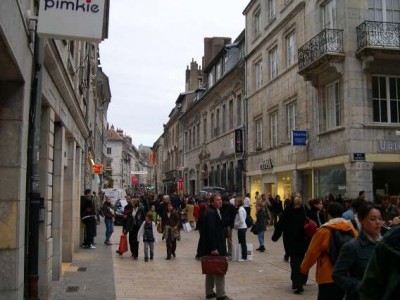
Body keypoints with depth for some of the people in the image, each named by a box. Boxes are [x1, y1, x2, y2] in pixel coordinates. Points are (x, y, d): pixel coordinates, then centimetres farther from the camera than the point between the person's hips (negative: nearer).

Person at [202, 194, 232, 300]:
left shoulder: (216, 212, 14)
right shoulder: (211, 213, -18)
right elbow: (211, 231, -24)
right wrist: (213, 248, -26)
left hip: (216, 245, 11)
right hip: (214, 246, -11)